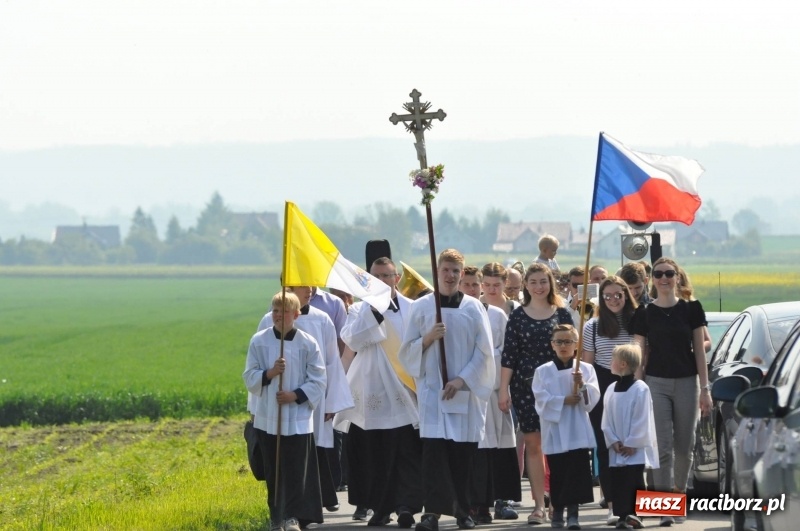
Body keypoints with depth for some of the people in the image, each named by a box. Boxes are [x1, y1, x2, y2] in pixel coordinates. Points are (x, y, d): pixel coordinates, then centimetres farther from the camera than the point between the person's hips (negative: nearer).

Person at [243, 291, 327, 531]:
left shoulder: (308, 344, -3)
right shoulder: (259, 341, 1)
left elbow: (318, 381, -1)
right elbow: (249, 377, 2)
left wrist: (296, 395, -15)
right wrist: (269, 374, -17)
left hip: (298, 417, -2)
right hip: (267, 417, 2)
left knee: (296, 469, -6)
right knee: (273, 471, 7)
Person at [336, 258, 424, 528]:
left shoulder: (411, 309, 9)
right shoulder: (359, 310, 9)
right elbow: (352, 340, -8)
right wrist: (375, 312, -12)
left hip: (403, 392, -1)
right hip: (371, 392, 1)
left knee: (407, 454, -9)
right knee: (373, 455, 3)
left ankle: (406, 506, -12)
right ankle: (380, 507, 12)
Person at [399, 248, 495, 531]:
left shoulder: (473, 308, 4)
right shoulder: (421, 307, 4)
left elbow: (484, 352, 1)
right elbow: (407, 351, 5)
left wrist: (462, 379, -10)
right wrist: (428, 338, -13)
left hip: (466, 390, 1)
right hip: (432, 389, -1)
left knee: (463, 453, 4)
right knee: (434, 449, -13)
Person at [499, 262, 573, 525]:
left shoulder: (562, 314, 4)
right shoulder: (517, 316, 4)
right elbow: (509, 354, 3)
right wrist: (504, 390, -2)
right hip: (525, 385, 1)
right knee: (532, 444, 1)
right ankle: (539, 505, 3)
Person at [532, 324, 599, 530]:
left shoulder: (586, 369, 5)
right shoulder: (543, 371, 4)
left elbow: (594, 396, -1)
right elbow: (541, 399, -6)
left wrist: (583, 385, -19)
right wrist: (564, 401, -15)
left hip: (578, 431, 0)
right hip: (554, 429, 0)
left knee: (577, 471, -6)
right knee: (557, 472, 5)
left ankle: (573, 512, -4)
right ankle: (557, 510, 18)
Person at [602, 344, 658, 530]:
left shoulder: (640, 389, -11)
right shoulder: (611, 390, 9)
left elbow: (642, 421, -13)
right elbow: (606, 421, 8)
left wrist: (632, 443, -14)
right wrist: (613, 441, -4)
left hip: (635, 450, -6)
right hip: (616, 450, 6)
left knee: (634, 483, -4)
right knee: (617, 483, 3)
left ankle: (633, 514, -1)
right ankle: (622, 515, 7)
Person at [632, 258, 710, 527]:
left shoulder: (691, 309, 3)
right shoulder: (645, 313, 2)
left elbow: (699, 350, 4)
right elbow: (640, 354, 4)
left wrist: (705, 389, 0)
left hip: (687, 382, 1)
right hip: (656, 383, -1)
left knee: (684, 446, 7)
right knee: (662, 447, -7)